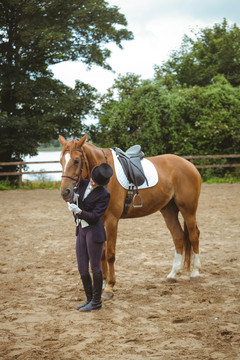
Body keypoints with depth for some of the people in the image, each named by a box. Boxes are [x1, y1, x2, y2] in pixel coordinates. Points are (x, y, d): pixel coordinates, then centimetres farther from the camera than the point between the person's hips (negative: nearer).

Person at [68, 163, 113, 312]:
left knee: (95, 268, 1)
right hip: (81, 230, 7)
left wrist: (78, 211, -29)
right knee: (82, 269, 10)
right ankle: (89, 299, 23)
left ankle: (97, 301, 13)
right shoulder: (83, 183, 4)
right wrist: (73, 196, -3)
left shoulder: (104, 194, -13)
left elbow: (94, 216, -17)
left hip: (94, 231, -7)